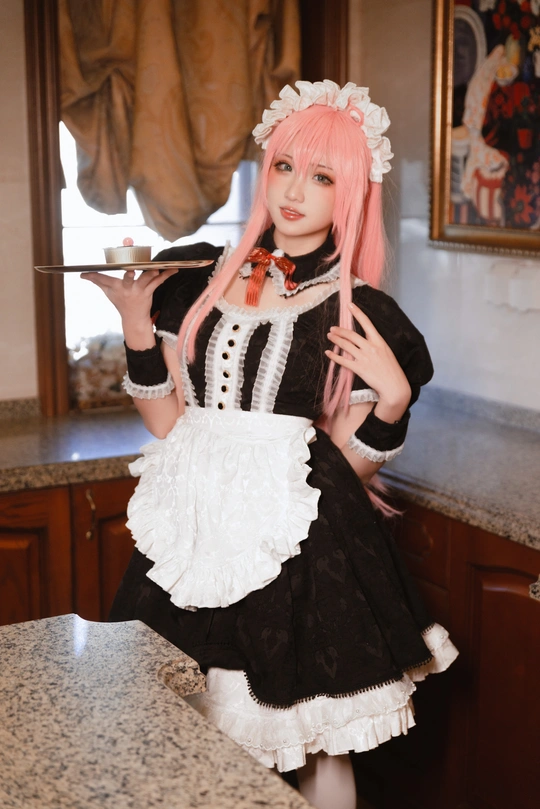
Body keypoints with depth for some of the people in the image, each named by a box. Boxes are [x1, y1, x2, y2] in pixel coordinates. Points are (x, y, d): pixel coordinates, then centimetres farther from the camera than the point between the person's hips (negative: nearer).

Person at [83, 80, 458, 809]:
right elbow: (166, 423, 7)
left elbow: (351, 462, 0)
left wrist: (393, 398, -17)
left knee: (316, 748, 4)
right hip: (196, 528, 3)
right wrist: (136, 321, -2)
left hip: (298, 544, -3)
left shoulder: (359, 312, -1)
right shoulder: (203, 278, 7)